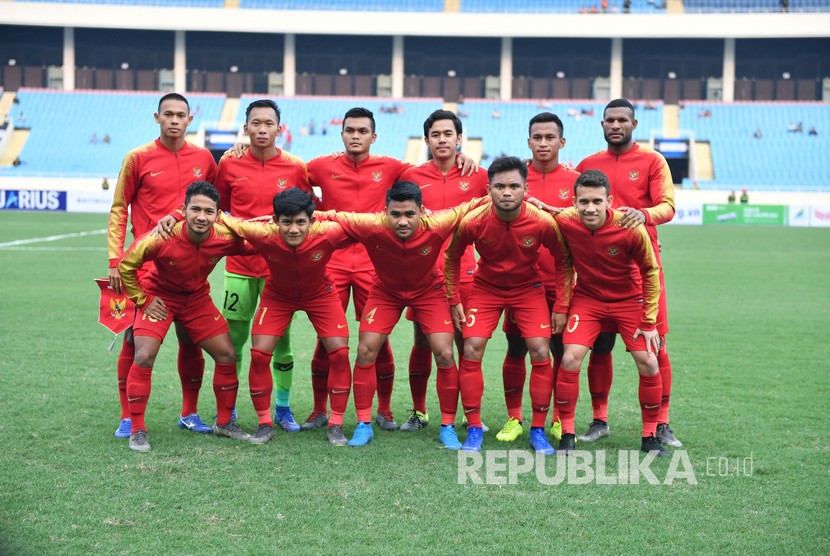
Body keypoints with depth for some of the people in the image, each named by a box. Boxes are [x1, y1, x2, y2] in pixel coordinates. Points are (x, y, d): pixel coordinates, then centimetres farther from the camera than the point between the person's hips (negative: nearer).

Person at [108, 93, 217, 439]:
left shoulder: (204, 159, 5)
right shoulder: (138, 158, -2)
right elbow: (119, 209, 2)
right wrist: (115, 261, -4)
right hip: (145, 263, -2)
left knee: (191, 339, 6)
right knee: (135, 339, -1)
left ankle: (190, 414, 18)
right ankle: (128, 417, 9)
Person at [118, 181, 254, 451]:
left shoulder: (225, 239, -24)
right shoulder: (162, 239, -32)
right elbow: (125, 266, -17)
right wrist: (143, 300, -14)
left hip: (197, 298, 4)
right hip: (159, 296, -4)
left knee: (227, 355, 1)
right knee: (144, 357, -18)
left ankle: (224, 422, 21)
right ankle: (137, 431, -3)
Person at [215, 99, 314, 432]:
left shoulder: (295, 168, -1)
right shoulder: (229, 164, 1)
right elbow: (218, 207, 14)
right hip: (239, 266, 1)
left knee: (281, 338, 3)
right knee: (232, 338, 4)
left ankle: (282, 408, 17)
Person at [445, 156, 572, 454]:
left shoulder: (543, 222, -25)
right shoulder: (472, 222, -24)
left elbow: (563, 261, -7)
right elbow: (451, 257, -4)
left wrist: (561, 307, -7)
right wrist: (454, 301, -4)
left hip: (528, 289, 0)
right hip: (486, 287, 0)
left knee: (541, 354, -10)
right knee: (471, 351, -11)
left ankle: (538, 430, 5)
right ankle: (474, 429, 1)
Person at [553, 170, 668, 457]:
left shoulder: (631, 229, -26)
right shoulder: (564, 222, -22)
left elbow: (650, 272, -10)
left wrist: (649, 322, -8)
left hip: (629, 299, -1)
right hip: (587, 297, 1)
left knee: (648, 364, -8)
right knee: (570, 360, -15)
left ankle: (650, 437, 11)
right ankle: (567, 435, 0)